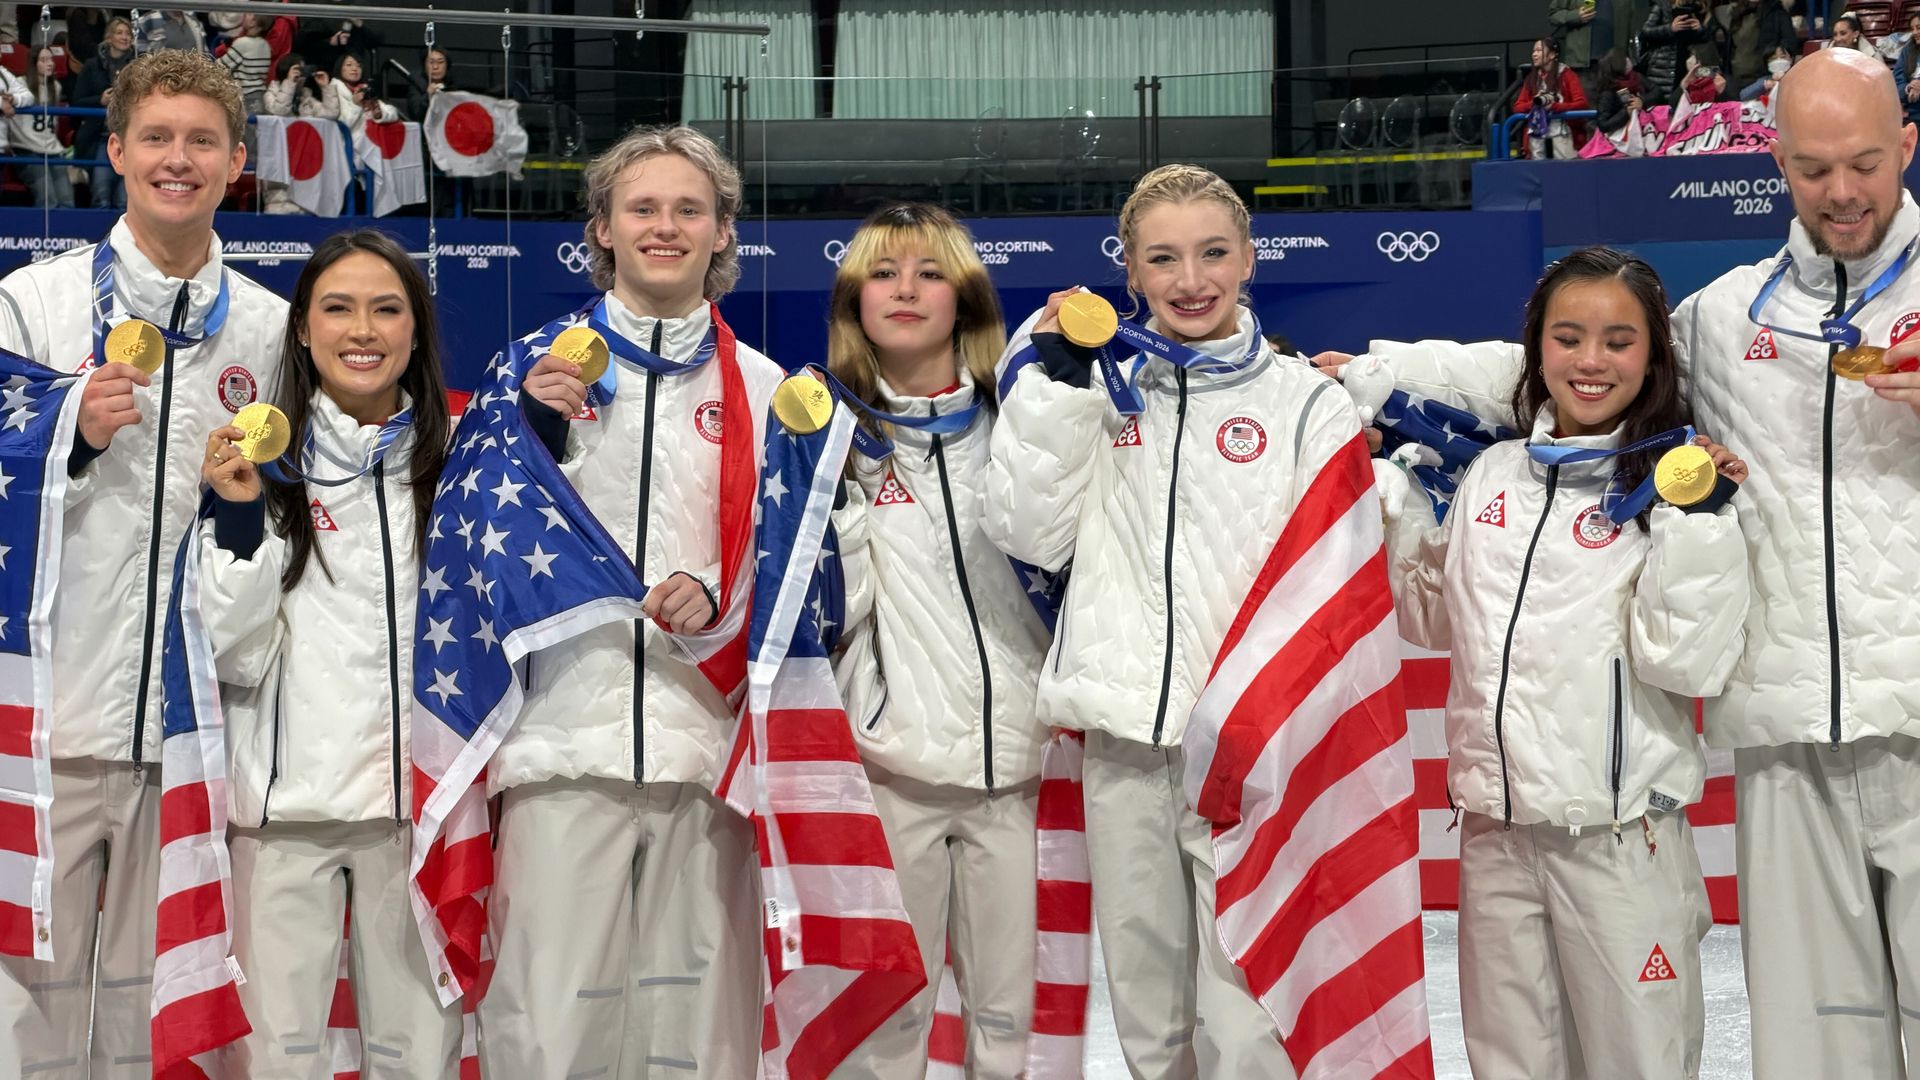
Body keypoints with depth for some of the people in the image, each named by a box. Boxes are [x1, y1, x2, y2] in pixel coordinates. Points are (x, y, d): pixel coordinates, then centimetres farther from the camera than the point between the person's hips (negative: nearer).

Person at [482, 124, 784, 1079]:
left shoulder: (761, 388, 13)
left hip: (709, 741, 1)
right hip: (566, 737, -1)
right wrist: (535, 428, -6)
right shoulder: (541, 362, 11)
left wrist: (722, 596, -4)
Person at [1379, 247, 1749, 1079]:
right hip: (1493, 827, 5)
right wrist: (1399, 503, 11)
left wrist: (1695, 525, -22)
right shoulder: (1490, 474, 7)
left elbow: (1689, 664, -15)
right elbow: (1436, 621, 20)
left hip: (1621, 838, -4)